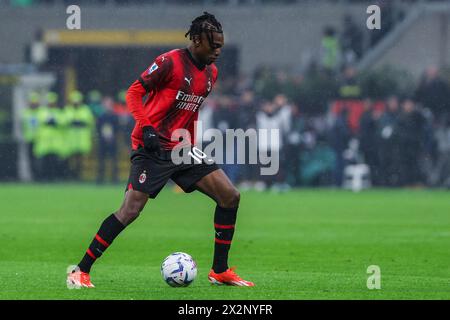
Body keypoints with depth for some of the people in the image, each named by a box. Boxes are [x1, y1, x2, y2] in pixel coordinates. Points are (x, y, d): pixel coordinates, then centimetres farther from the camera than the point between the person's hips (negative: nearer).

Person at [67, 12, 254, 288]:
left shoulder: (211, 73, 12)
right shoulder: (170, 62, -11)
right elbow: (134, 92, -9)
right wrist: (146, 127, -20)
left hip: (182, 150, 7)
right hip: (153, 148, -7)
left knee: (230, 196, -2)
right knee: (131, 210, -16)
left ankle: (220, 271, 6)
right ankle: (81, 271, -7)